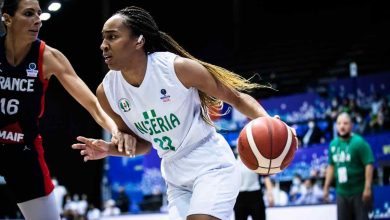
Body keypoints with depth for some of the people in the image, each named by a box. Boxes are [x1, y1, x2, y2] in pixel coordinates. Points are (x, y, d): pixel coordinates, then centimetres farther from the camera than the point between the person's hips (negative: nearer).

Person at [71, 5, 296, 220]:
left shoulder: (177, 67, -20)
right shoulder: (107, 91, -5)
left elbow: (237, 98, -9)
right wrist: (109, 149, -9)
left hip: (211, 165, -6)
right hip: (175, 176, 6)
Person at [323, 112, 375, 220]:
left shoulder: (359, 142, -13)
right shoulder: (333, 144, 7)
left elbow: (369, 164, -17)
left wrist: (367, 188, -22)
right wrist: (326, 187, 16)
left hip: (359, 192, -6)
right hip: (341, 193, 6)